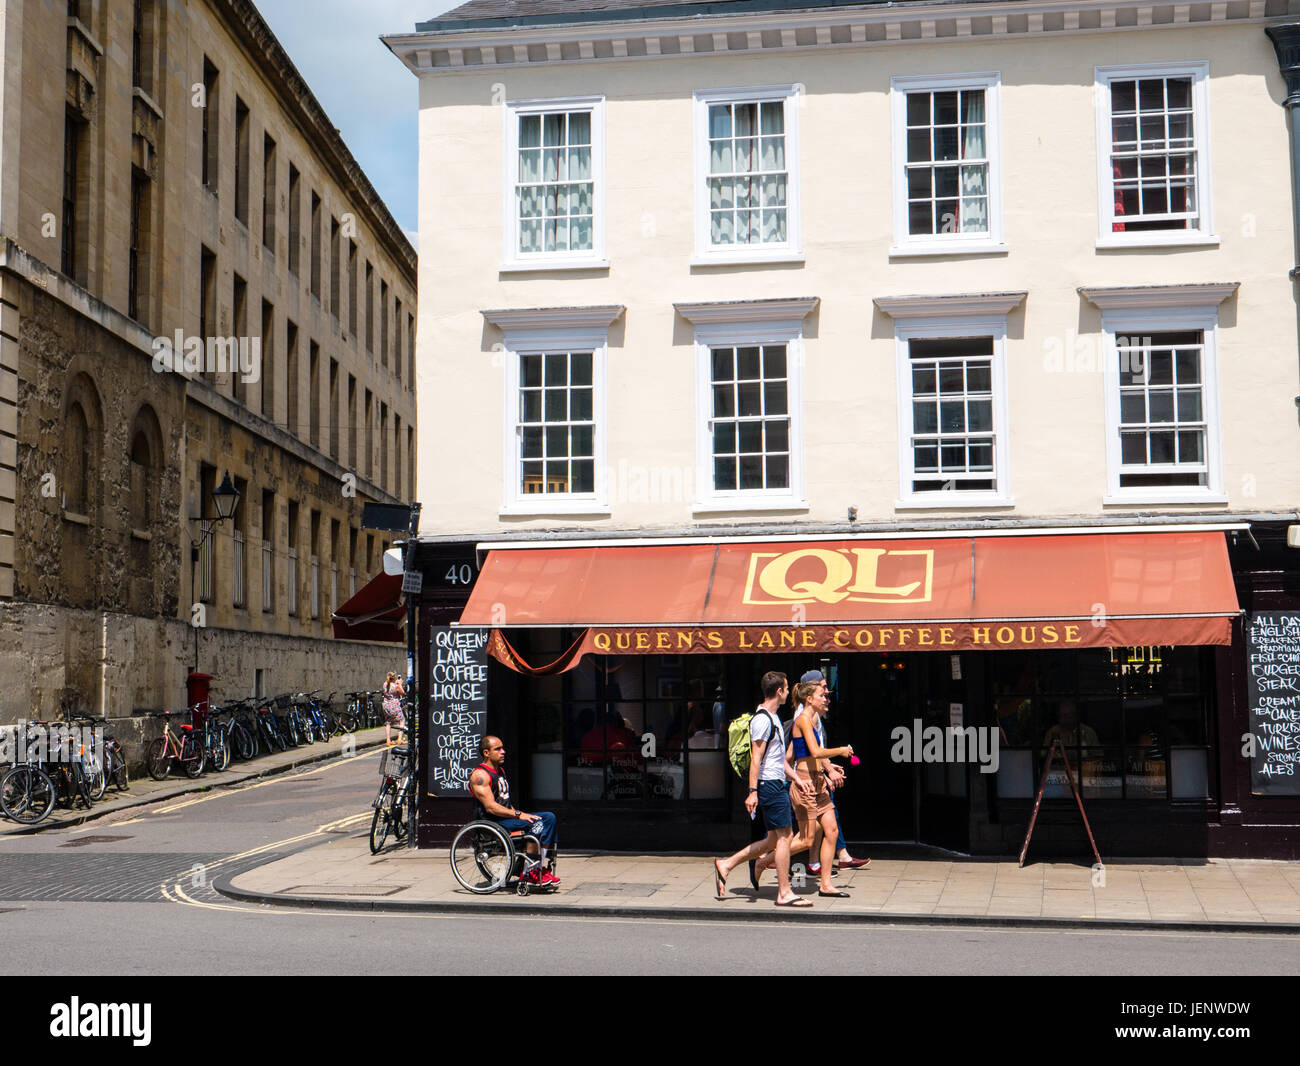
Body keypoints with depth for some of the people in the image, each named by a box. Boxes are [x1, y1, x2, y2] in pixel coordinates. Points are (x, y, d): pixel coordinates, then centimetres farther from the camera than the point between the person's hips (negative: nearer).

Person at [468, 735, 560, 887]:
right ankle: (528, 874, -23)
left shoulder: (500, 771, 21)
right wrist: (518, 815, -23)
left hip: (507, 816, 9)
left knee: (549, 818, -5)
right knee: (536, 823, -27)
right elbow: (490, 807, -20)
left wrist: (517, 812, 8)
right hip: (493, 822, -9)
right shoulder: (479, 775, -11)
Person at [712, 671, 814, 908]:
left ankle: (726, 865, 16)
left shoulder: (773, 718, 19)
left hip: (777, 784, 10)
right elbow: (756, 757, -19)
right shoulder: (762, 719, -14)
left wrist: (796, 778, 23)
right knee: (783, 837, -6)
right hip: (769, 785, -10)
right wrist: (752, 791, -23)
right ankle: (784, 893, 0)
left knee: (775, 839, 11)